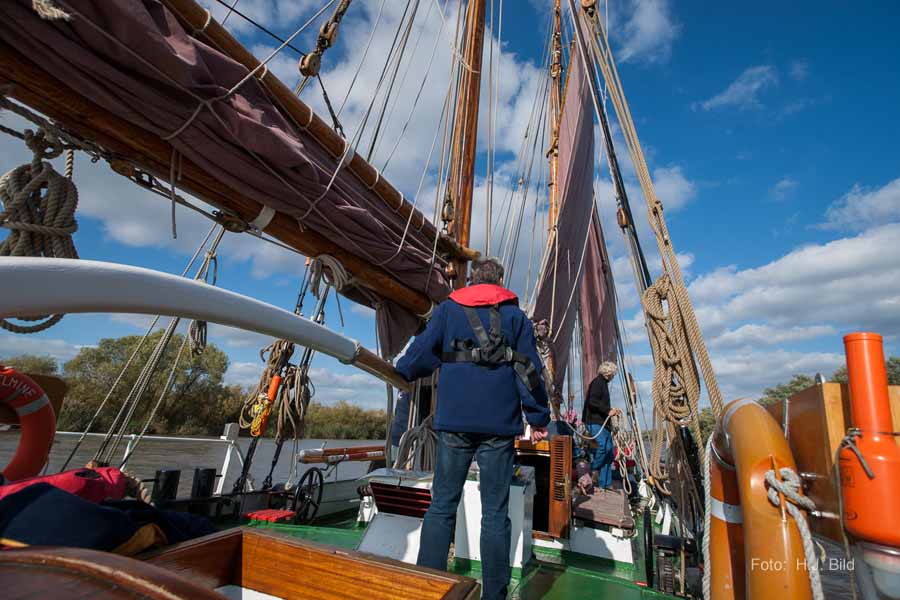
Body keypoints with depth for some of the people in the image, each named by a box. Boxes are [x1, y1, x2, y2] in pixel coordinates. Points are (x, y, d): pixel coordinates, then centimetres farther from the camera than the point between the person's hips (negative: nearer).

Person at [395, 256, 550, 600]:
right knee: (495, 512, 7)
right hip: (499, 424, 0)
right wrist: (539, 418, 7)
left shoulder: (447, 309, 9)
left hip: (454, 421, 0)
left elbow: (422, 352, 4)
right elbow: (529, 369, 3)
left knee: (442, 506, 8)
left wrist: (399, 373, 23)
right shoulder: (516, 316, 9)